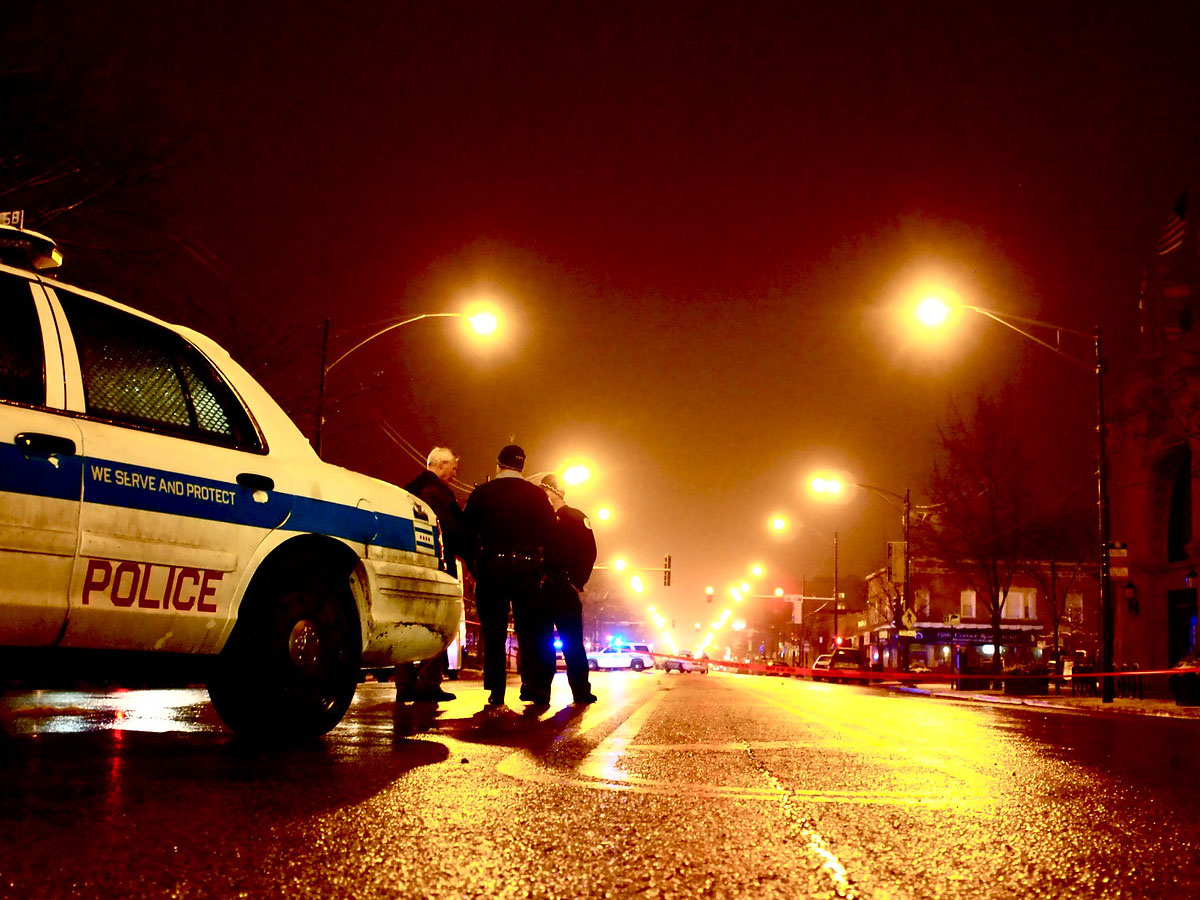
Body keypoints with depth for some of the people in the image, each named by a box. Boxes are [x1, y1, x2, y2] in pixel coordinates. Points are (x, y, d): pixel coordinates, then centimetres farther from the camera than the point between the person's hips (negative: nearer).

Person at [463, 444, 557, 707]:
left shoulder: (482, 493, 0)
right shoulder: (537, 495, 3)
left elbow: (466, 530, 0)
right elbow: (549, 533, 3)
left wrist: (474, 563, 10)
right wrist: (539, 563, 11)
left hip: (491, 568, -1)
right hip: (528, 569, 1)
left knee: (493, 632, 4)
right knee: (529, 630, 8)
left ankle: (496, 690, 1)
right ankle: (535, 687, 5)